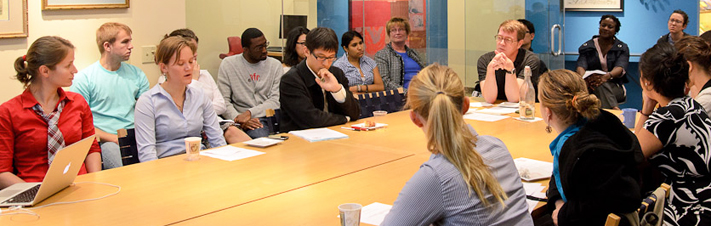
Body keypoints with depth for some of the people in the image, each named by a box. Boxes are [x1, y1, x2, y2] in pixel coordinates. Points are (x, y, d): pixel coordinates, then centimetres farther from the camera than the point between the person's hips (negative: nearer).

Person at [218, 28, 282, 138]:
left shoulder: (275, 65, 11)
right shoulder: (228, 64, 7)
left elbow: (276, 101, 2)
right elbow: (223, 101, 0)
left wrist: (250, 112, -13)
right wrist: (239, 119, -19)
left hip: (269, 116, 2)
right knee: (259, 134, -37)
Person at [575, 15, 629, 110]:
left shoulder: (622, 48, 8)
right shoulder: (587, 46, 12)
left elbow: (620, 68, -11)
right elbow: (581, 66, -5)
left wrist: (606, 76, -37)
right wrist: (583, 78, -32)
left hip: (614, 87, -1)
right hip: (591, 87, 1)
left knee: (600, 85, -35)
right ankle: (614, 109, -54)